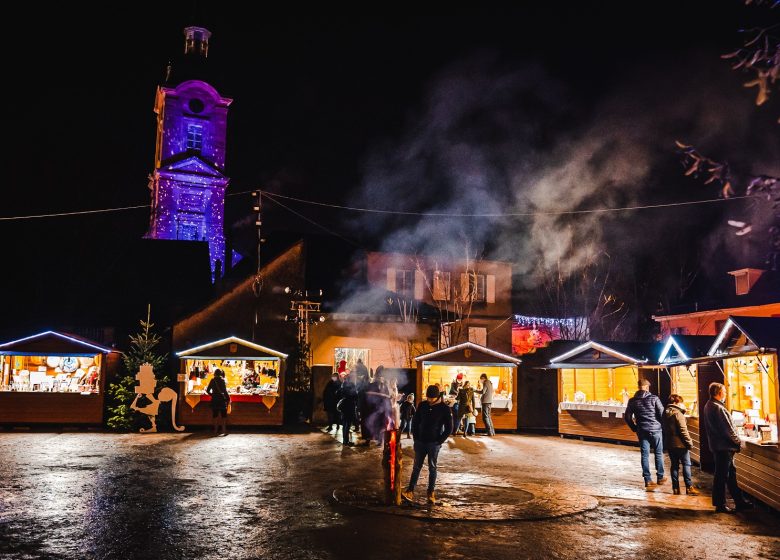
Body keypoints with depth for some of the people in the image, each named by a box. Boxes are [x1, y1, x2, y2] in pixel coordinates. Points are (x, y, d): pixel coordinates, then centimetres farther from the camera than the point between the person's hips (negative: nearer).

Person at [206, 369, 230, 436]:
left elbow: (208, 390, 4)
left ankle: (216, 430, 13)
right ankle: (224, 430, -2)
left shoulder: (212, 380, 2)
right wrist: (228, 398, -1)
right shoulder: (222, 380, -7)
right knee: (223, 415, 3)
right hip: (222, 399, -3)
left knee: (215, 415, 10)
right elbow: (225, 391, -11)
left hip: (214, 399, 3)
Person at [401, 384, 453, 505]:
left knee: (432, 468, 5)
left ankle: (431, 493, 14)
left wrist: (439, 441, -9)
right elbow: (415, 422, 10)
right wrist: (416, 438, 4)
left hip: (434, 444, -3)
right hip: (420, 442, 3)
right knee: (416, 467, 6)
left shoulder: (444, 409, -9)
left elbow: (449, 429, -5)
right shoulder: (422, 405, 0)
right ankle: (410, 492, 8)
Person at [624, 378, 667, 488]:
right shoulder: (653, 398, -7)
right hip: (656, 429, -2)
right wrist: (662, 425, 9)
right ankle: (660, 477, 23)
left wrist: (635, 428, 15)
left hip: (642, 431, 2)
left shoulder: (632, 401, 2)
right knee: (659, 453, 13)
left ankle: (648, 480, 2)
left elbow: (627, 417, 3)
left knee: (645, 455, 5)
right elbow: (662, 414, -8)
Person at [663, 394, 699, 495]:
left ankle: (675, 487, 10)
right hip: (680, 443, -7)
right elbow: (683, 430, -15)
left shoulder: (665, 413, 11)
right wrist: (689, 442, -10)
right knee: (686, 464, 1)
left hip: (669, 444, 7)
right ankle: (689, 487, -2)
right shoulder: (678, 413, -13)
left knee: (674, 465, 11)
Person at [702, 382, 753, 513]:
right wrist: (738, 443, -6)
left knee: (731, 473, 16)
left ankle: (739, 501, 24)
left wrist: (735, 441, 17)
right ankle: (720, 504, 6)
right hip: (723, 447, -10)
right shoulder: (718, 408, -20)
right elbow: (728, 429, -19)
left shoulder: (708, 406, 12)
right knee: (721, 476, -2)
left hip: (716, 445, 10)